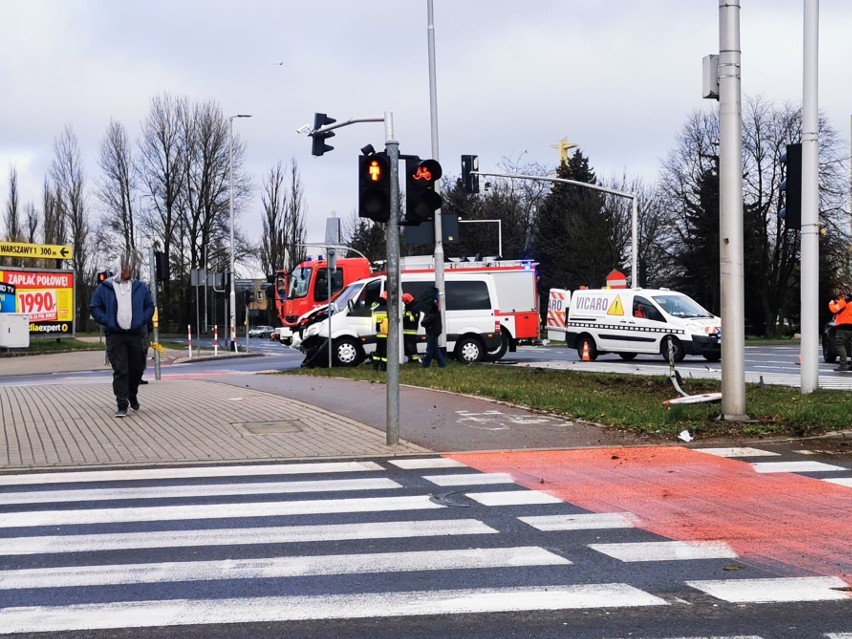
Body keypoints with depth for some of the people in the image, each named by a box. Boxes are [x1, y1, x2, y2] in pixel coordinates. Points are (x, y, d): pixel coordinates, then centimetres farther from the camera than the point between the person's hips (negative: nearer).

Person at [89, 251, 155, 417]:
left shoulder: (140, 287, 7)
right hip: (115, 335, -3)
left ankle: (132, 395, 35)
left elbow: (150, 306, 14)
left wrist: (142, 321, -1)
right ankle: (122, 405, -5)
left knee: (137, 368, 10)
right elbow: (95, 307, 5)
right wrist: (107, 322, -6)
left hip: (135, 334, 3)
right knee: (120, 370, -7)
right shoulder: (105, 287, 0)